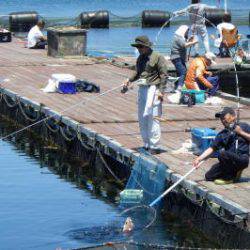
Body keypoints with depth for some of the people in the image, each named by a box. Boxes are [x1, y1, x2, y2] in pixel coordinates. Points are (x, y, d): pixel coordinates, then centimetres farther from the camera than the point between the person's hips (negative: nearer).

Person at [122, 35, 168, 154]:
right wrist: (129, 80, 5)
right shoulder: (140, 58, 16)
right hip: (142, 89, 8)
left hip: (153, 89, -8)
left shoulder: (158, 58, -7)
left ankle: (154, 146, -8)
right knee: (142, 118, 9)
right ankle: (147, 144, 17)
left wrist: (161, 91, -16)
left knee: (152, 117, -11)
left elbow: (164, 75, -9)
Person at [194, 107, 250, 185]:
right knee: (208, 176, -1)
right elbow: (212, 148, 5)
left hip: (242, 159, -6)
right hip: (230, 160, 6)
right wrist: (199, 159, -7)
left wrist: (241, 132, -9)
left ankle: (228, 178, -12)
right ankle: (234, 172, 13)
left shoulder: (243, 126, 3)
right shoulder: (222, 134, 11)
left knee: (222, 154, -32)